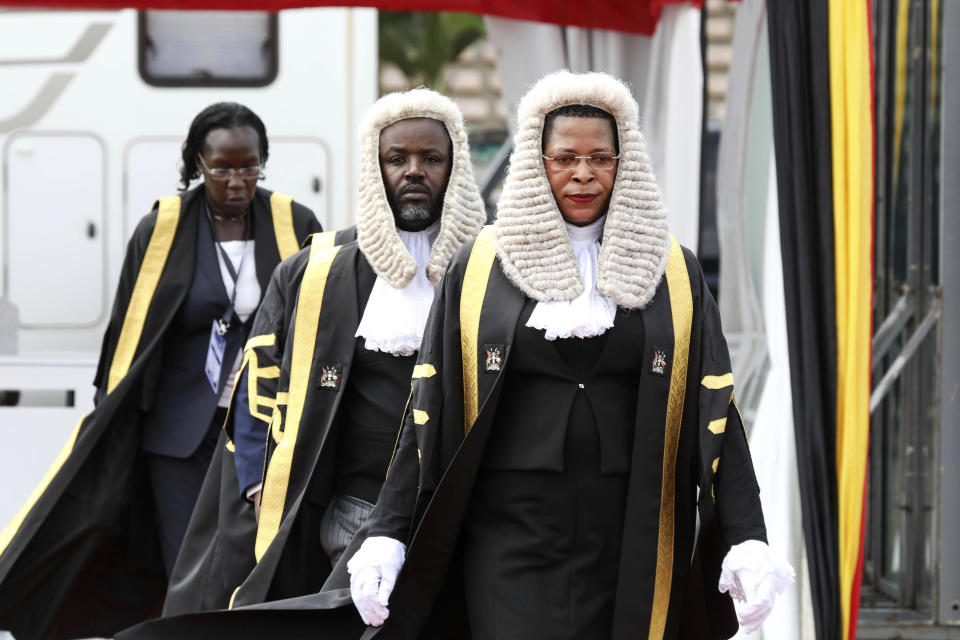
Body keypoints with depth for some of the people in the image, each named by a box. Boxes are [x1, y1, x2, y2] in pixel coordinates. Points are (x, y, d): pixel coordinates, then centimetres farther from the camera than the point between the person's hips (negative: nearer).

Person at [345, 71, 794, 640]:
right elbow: (428, 412, 7)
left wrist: (747, 540, -7)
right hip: (513, 538, -1)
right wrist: (387, 535, -2)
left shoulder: (672, 273, 8)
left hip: (632, 543, 1)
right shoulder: (480, 269, 7)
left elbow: (716, 412, 4)